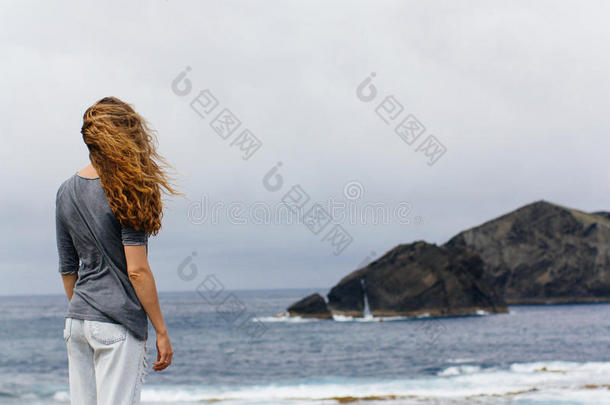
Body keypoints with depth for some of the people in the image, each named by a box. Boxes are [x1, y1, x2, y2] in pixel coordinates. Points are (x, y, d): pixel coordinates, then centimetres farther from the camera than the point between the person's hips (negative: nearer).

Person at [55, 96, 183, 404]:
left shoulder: (66, 192, 8)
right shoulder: (124, 193, -12)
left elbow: (67, 269, 14)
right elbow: (137, 270, -14)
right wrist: (161, 331, -8)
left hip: (76, 321, 7)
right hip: (118, 324, -7)